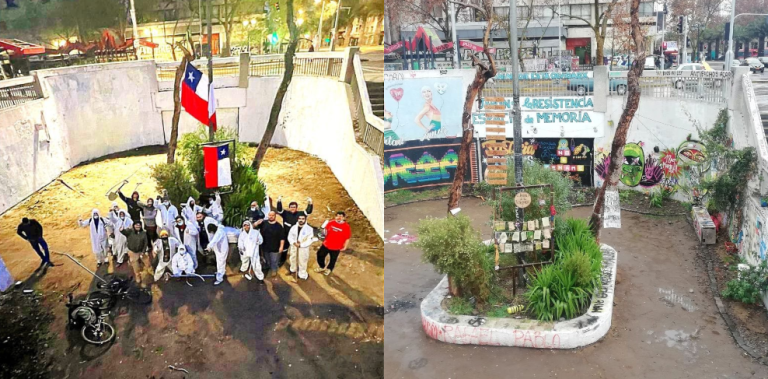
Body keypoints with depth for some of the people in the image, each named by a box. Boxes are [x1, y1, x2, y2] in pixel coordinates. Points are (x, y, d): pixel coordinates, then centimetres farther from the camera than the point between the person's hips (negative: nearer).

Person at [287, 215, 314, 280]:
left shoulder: (309, 229, -17)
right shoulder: (294, 227, -4)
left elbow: (309, 240, -19)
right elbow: (290, 237, -2)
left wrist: (300, 245, -26)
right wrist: (294, 243, -21)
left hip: (303, 249, -5)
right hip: (294, 247, 5)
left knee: (302, 262, 4)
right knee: (293, 259, 25)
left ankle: (302, 275, 23)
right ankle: (293, 269, 52)